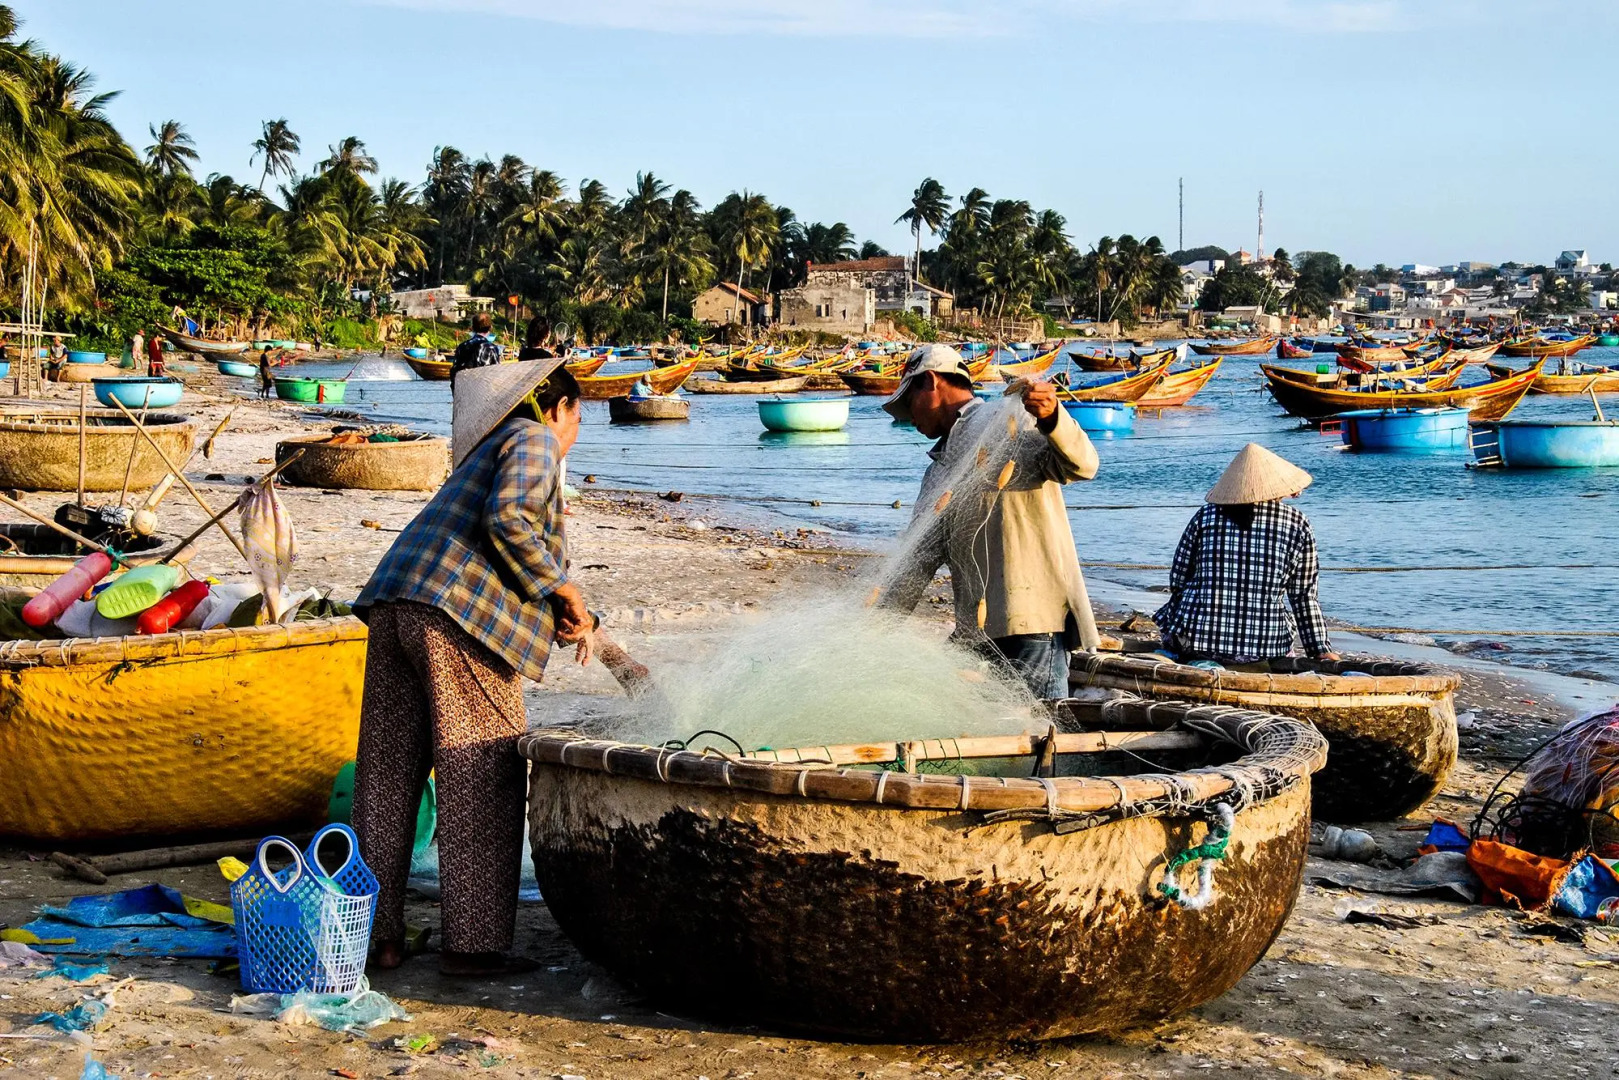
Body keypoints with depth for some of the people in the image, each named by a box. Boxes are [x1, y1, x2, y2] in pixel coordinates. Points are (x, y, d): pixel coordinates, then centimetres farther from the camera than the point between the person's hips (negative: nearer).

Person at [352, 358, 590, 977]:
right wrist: (561, 589, -4)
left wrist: (562, 617, 26)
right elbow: (507, 520, -15)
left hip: (395, 602, 9)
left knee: (386, 775, 10)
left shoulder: (492, 449, 32)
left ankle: (379, 935, 16)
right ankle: (471, 943, 1)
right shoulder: (534, 440, 5)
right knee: (482, 782, -1)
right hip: (456, 619, -9)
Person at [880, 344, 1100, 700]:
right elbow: (918, 562, 26)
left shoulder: (1009, 424, 3)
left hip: (1033, 623, -7)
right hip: (975, 636, 7)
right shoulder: (940, 472, 25)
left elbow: (1081, 466, -15)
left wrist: (1052, 419, -35)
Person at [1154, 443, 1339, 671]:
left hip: (1195, 641, 1)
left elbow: (1177, 580, 8)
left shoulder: (1205, 516, 3)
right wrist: (1320, 649, 16)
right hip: (1265, 649, 0)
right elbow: (1304, 596, 6)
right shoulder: (1297, 525, 3)